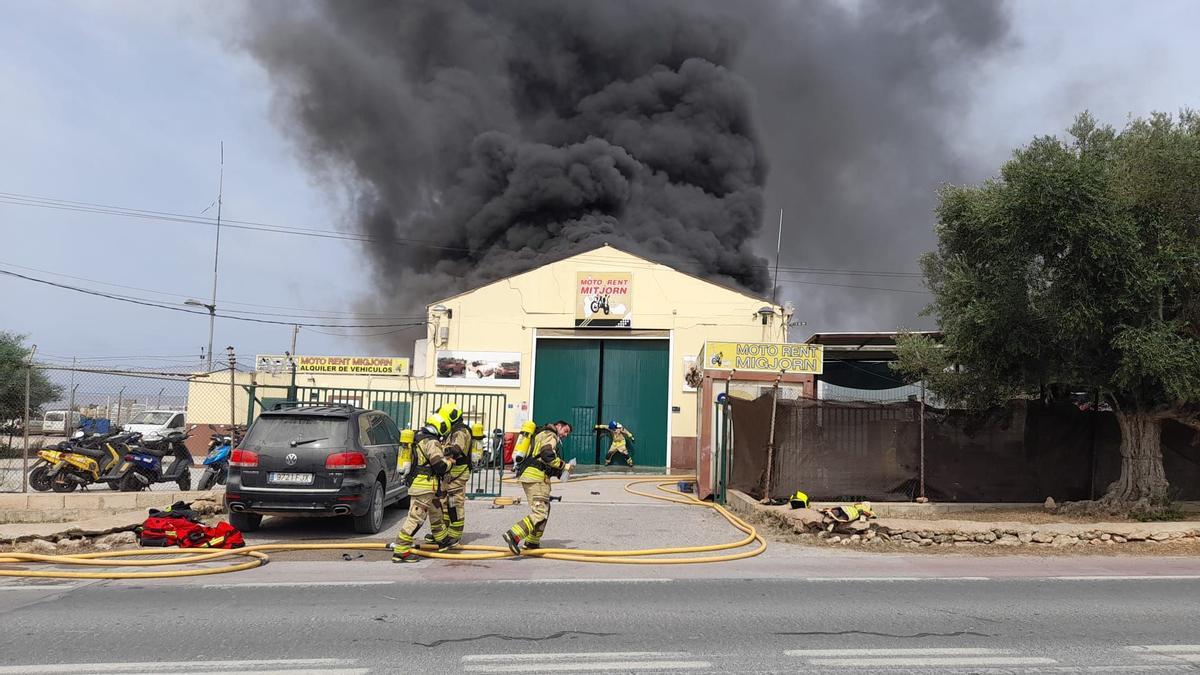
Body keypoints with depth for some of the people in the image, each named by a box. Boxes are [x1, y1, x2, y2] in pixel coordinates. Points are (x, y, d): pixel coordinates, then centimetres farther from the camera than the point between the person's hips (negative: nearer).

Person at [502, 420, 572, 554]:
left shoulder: (541, 435, 30)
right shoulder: (550, 435, -2)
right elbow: (548, 455, -18)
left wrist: (558, 472, 15)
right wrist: (563, 465, -5)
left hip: (527, 474, 10)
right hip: (536, 476, -10)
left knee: (544, 510, 20)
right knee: (540, 513, -15)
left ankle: (532, 544, 23)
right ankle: (514, 535, -27)